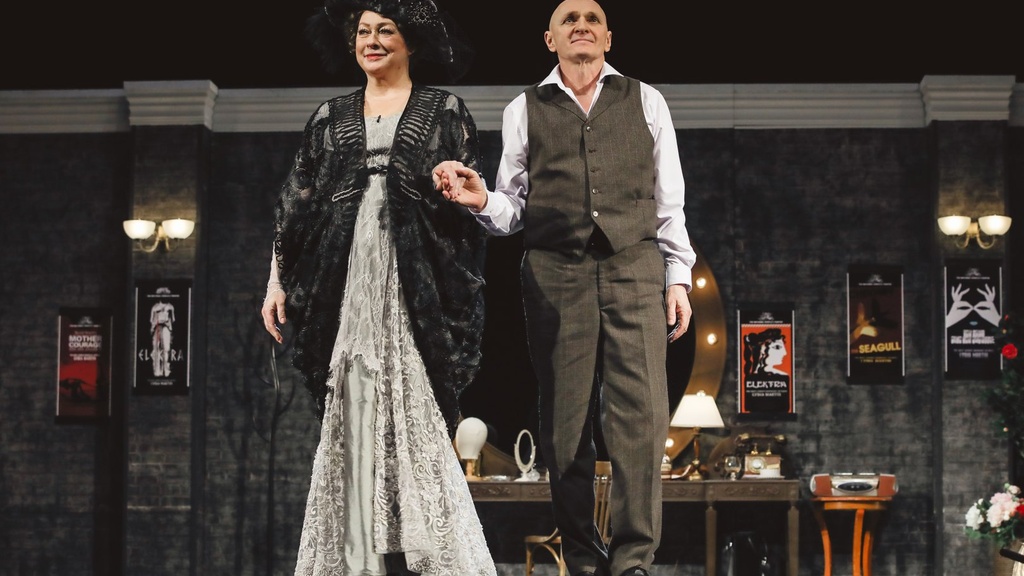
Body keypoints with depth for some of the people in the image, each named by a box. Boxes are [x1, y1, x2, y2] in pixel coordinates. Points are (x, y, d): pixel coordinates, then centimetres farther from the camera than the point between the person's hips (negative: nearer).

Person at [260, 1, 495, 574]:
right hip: (348, 282, 2)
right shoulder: (331, 117, 16)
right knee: (351, 411, -1)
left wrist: (462, 192, -14)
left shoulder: (444, 110, 10)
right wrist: (278, 278, 9)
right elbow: (298, 200, 14)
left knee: (415, 409, -7)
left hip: (416, 283, -2)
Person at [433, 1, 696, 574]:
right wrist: (481, 200, -11)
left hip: (634, 268, 0)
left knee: (641, 414, -10)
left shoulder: (645, 101, 13)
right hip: (556, 274, 0)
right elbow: (514, 208, 11)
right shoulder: (525, 110, 12)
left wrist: (679, 275, 7)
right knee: (567, 422, 1)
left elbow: (670, 200, 13)